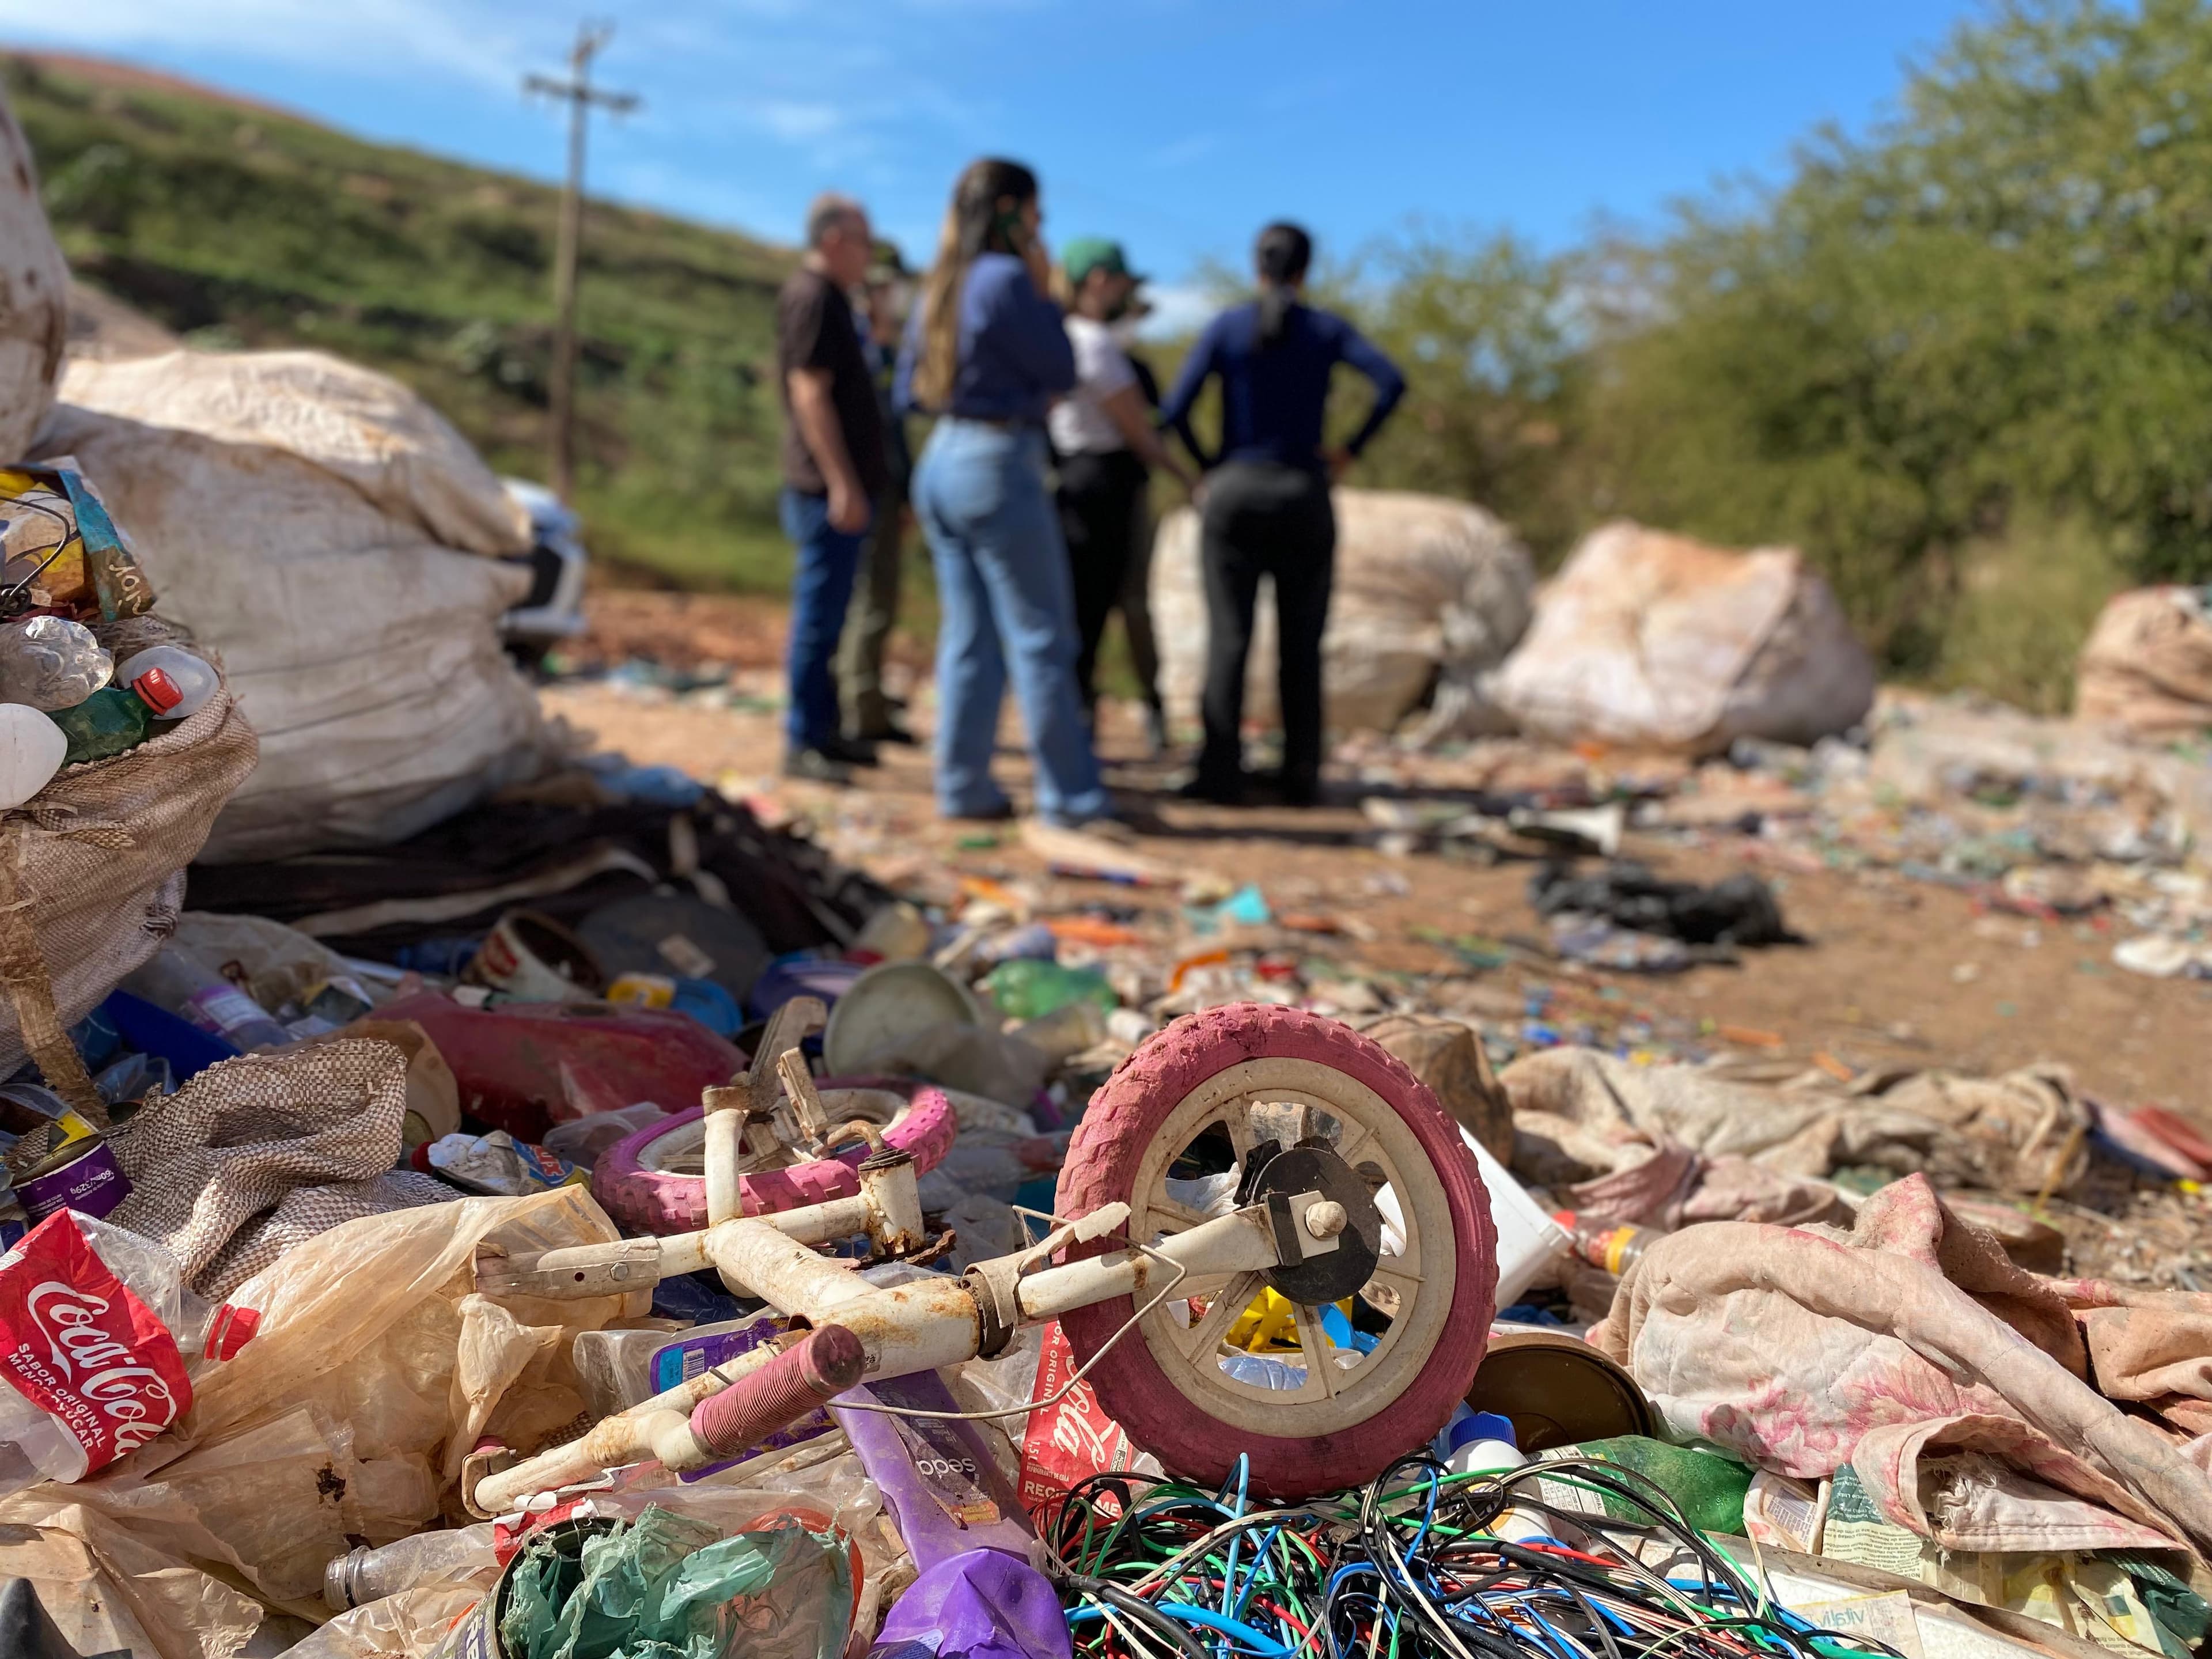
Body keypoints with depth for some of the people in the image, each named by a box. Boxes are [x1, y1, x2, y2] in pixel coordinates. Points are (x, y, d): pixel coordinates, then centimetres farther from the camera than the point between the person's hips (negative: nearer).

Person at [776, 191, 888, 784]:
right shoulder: (812, 297, -13)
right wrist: (841, 483, -23)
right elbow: (810, 395, -20)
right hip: (828, 489, -10)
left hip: (841, 486, 10)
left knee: (827, 614, 14)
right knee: (819, 616, -6)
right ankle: (803, 743, -2)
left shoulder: (829, 297, 18)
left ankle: (823, 728, 22)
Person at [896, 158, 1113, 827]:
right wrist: (1044, 293, -1)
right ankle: (1070, 793, 2)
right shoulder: (1005, 279, -14)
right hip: (998, 464, -8)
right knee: (1041, 638, -2)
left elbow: (909, 391, 17)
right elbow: (1062, 372, -9)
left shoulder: (942, 284, 12)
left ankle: (963, 786, 14)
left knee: (968, 638, 11)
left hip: (940, 463, 9)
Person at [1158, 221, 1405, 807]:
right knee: (1301, 647, 5)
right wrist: (1351, 451, -1)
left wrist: (1209, 464, 7)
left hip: (1234, 495, -1)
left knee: (1228, 641, -1)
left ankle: (1221, 775, -5)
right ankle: (1301, 777, 4)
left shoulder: (1225, 328, 1)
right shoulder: (1328, 329, 4)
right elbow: (1391, 382, -11)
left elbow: (1174, 411, -7)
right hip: (1304, 499, 1)